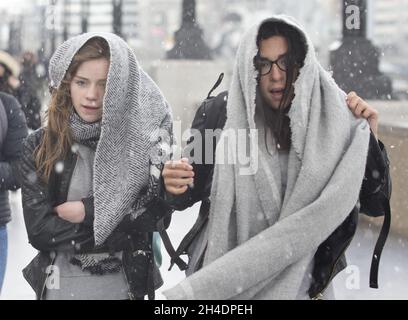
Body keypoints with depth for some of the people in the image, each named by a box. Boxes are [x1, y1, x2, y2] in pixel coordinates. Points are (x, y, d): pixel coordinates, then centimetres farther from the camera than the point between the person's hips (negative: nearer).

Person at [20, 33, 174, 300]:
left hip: (124, 285, 0)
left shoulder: (143, 139, -8)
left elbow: (158, 216, -12)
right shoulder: (40, 145, -6)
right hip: (60, 286, 0)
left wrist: (88, 211, -15)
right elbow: (38, 228, -13)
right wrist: (124, 228, -16)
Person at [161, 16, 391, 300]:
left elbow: (376, 203, -6)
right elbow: (188, 196, -5)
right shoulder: (221, 115, -11)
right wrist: (177, 185, -26)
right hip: (229, 278, -1)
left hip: (302, 281, 1)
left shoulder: (331, 119, -9)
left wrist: (367, 138, -19)